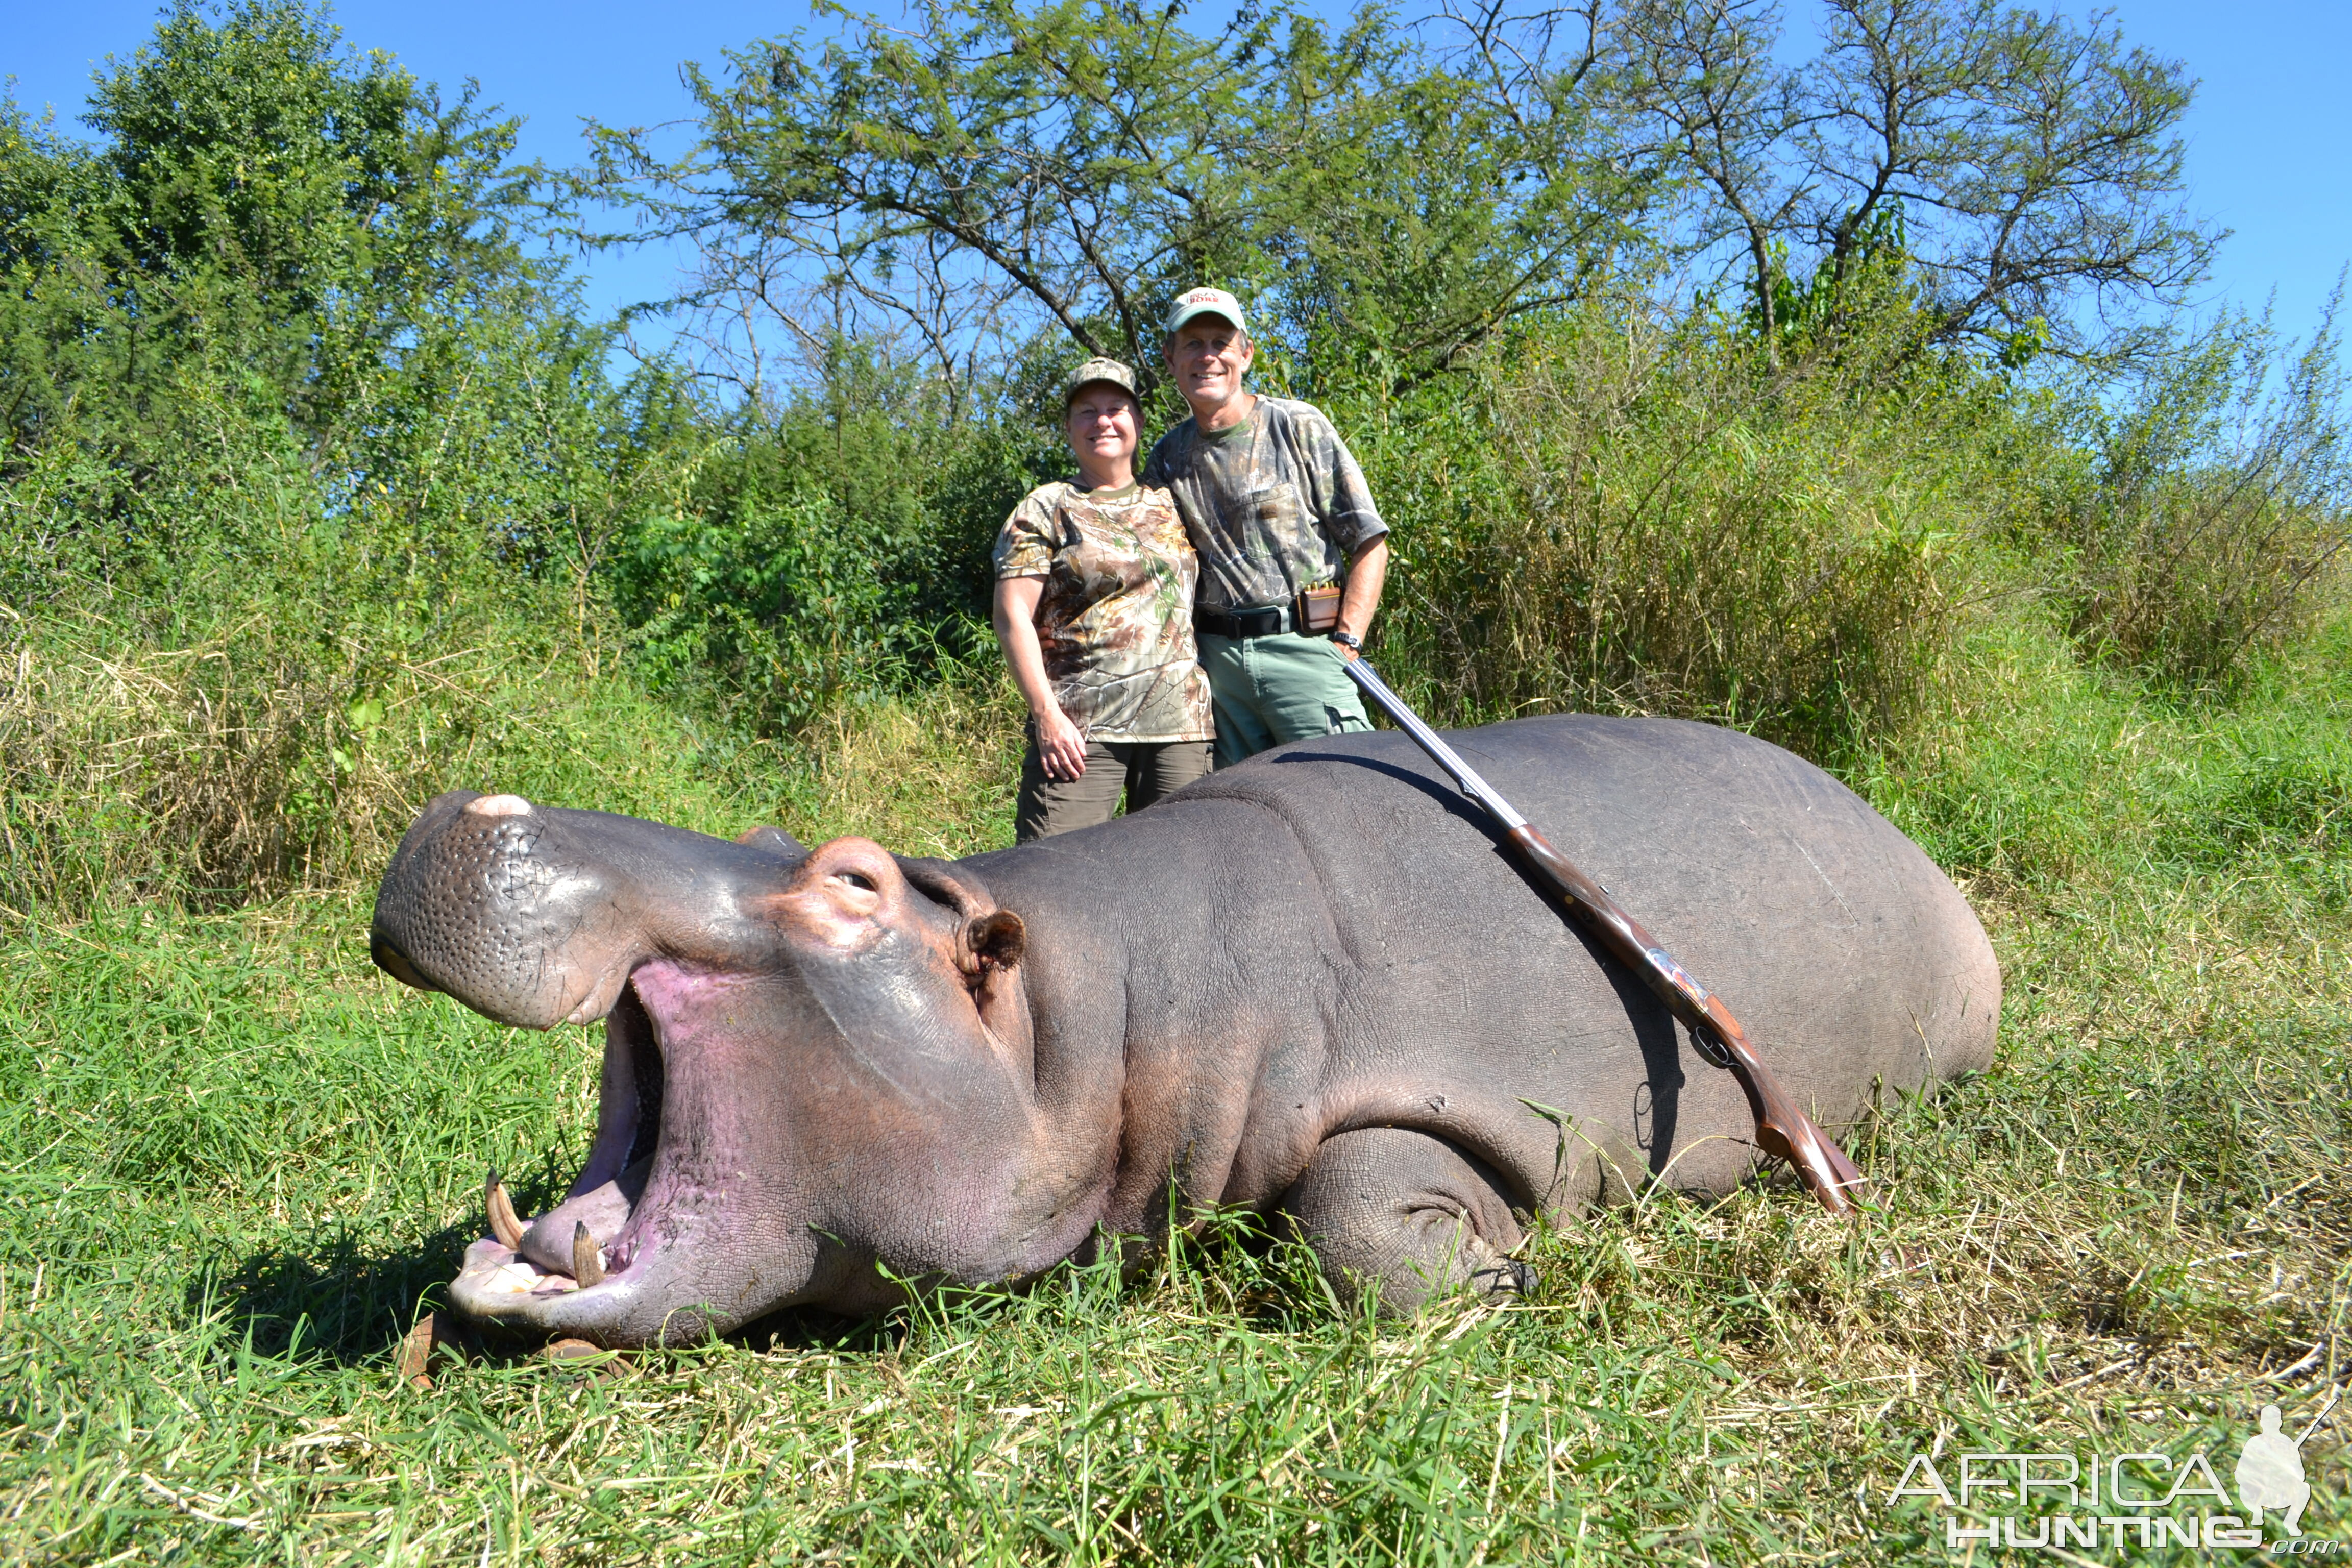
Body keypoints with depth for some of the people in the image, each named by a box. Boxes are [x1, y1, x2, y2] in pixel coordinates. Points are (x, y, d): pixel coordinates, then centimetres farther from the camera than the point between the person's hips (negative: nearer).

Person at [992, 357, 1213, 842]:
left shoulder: (1172, 506, 19)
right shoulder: (1046, 510, 7)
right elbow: (1012, 615, -1)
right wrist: (1046, 713, -11)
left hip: (1179, 725, 4)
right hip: (1079, 726, -4)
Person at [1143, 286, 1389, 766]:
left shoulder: (1298, 427, 2)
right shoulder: (1166, 459, 13)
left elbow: (1370, 544, 0)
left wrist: (1345, 643, -9)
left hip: (1303, 646, -3)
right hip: (1215, 658, 4)